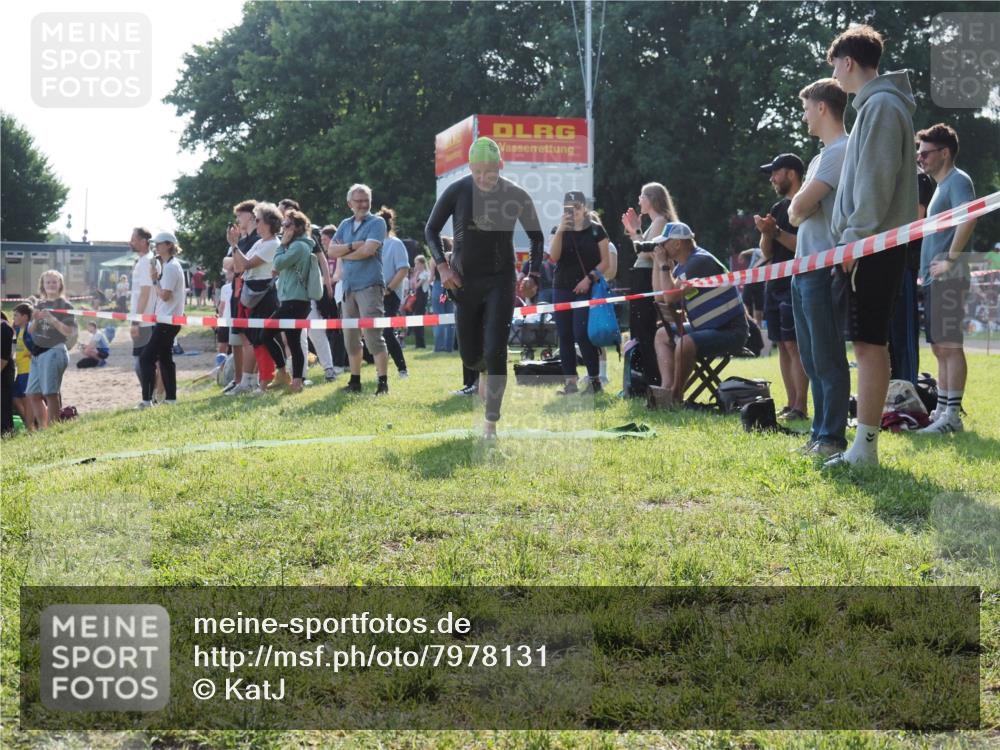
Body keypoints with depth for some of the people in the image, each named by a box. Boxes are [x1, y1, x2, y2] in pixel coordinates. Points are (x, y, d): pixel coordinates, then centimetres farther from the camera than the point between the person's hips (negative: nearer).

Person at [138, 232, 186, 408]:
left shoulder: (171, 267, -15)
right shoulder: (169, 265, 16)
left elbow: (165, 295, -20)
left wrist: (154, 279, -10)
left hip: (167, 320, -11)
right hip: (167, 319, 11)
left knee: (146, 358, -11)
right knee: (164, 358, 14)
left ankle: (147, 399, -14)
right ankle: (170, 398, 17)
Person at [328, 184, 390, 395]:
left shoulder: (377, 223, -1)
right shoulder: (345, 225, 16)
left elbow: (368, 250, -14)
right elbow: (331, 250, 7)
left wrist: (343, 254, 0)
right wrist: (352, 246, -9)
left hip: (369, 285, -6)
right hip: (348, 286, 7)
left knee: (373, 335, -13)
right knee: (351, 337, 10)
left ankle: (383, 382, -11)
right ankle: (355, 381, 19)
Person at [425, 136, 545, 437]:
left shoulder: (516, 196, -7)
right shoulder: (456, 191, -8)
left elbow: (536, 236, 8)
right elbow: (431, 229, 5)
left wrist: (534, 275, -2)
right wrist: (442, 265, -8)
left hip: (500, 281, -1)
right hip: (464, 281, 2)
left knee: (495, 352, -12)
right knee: (470, 356, 8)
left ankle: (491, 422, -3)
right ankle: (485, 372, 47)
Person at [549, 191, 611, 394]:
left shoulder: (596, 230, 1)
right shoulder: (560, 230, 10)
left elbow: (606, 261, -1)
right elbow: (554, 257, -5)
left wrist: (589, 278, -14)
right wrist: (560, 231, -14)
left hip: (585, 289, -4)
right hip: (562, 288, 4)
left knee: (581, 334, -13)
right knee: (565, 336, 2)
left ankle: (595, 379, -4)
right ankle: (570, 382, 6)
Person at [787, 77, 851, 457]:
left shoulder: (841, 151, -11)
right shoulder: (822, 156, 21)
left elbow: (799, 207, -16)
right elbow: (795, 213, 21)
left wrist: (798, 208, 3)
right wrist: (798, 211, 2)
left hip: (824, 268, -10)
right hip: (806, 269, 10)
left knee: (827, 358, -7)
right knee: (812, 359, 12)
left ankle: (832, 439, -4)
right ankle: (819, 434, 18)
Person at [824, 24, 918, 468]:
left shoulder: (881, 104, -10)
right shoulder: (875, 104, 20)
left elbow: (877, 180, -18)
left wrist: (855, 237, -18)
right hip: (871, 245, 10)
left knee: (868, 343, -10)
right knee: (869, 343, 10)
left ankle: (865, 448, -8)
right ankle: (863, 446, 14)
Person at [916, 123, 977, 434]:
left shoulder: (957, 180, -7)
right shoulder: (941, 185, 23)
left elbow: (968, 218, -24)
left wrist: (950, 259, -22)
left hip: (948, 277, -10)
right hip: (934, 278, 10)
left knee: (949, 345, -12)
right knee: (940, 347, 10)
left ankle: (953, 415, -13)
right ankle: (941, 411, 14)